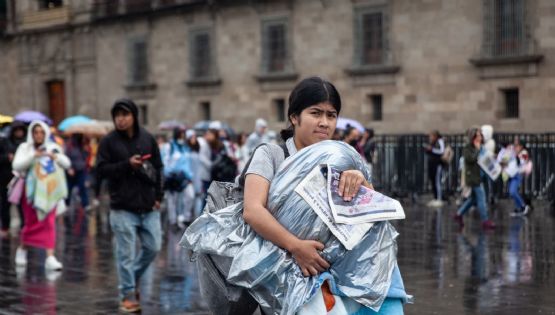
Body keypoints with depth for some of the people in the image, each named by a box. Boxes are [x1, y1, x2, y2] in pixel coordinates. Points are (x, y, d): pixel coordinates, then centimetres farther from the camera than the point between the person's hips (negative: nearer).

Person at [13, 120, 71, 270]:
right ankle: (22, 249, 31)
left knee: (50, 223, -7)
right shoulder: (25, 148, 0)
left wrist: (55, 156, -20)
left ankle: (50, 257, -11)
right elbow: (16, 166, -13)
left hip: (49, 191, 1)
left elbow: (67, 164, -1)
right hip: (31, 190, -1)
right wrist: (34, 156, -24)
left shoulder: (53, 147, 5)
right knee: (32, 223, 4)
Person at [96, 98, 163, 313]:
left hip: (148, 206, 3)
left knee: (153, 247, 6)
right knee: (126, 253, -2)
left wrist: (158, 196, 4)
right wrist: (127, 165, -17)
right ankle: (128, 294, 9)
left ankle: (133, 278, 29)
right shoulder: (109, 142, -2)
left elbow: (158, 167, 11)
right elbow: (101, 169, -5)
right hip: (123, 208, -3)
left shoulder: (148, 139, 6)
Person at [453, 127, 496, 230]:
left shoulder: (477, 147, 13)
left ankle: (459, 214, 24)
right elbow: (472, 159, -26)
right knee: (481, 198, -8)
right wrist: (477, 149, -17)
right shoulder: (467, 148, -12)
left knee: (473, 198, 15)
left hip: (478, 176, 9)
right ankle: (485, 221, -4)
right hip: (473, 176, -9)